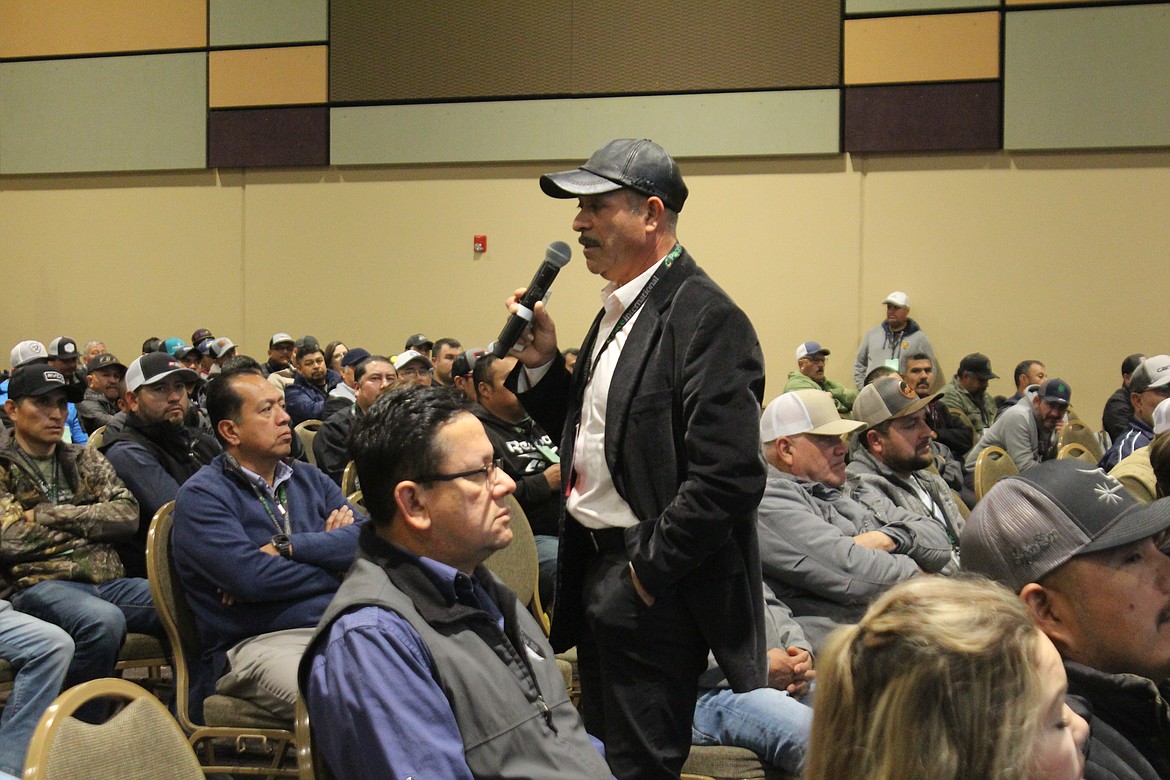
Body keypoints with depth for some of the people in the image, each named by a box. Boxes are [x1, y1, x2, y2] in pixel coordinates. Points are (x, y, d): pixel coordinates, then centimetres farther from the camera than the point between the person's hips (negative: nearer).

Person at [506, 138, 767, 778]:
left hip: (654, 587, -10)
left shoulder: (704, 318, -18)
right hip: (598, 570, 10)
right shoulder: (618, 311, 13)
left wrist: (650, 568, -18)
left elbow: (729, 477, -25)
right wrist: (542, 365, 4)